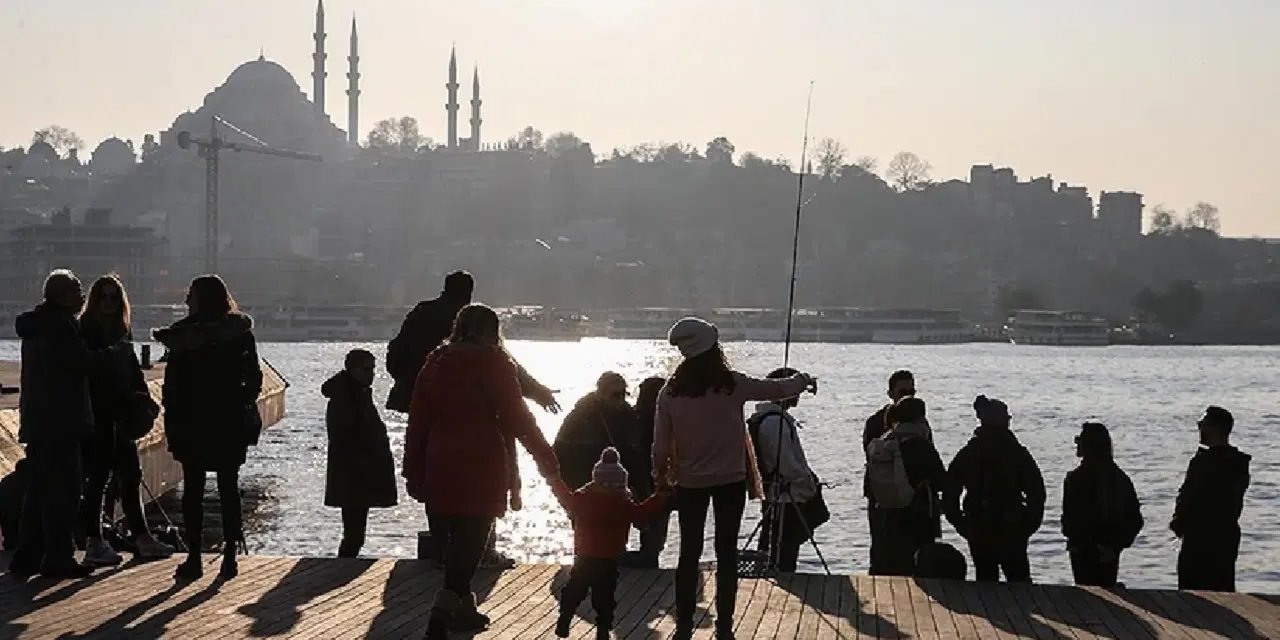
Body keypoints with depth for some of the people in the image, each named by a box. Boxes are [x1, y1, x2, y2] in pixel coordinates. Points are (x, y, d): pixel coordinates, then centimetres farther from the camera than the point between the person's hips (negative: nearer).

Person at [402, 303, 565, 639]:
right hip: (480, 472, -5)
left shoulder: (435, 362, 10)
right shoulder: (494, 362, -4)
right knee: (471, 540, -6)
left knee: (452, 539, 16)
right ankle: (445, 611, -22)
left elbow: (418, 420, 9)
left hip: (438, 469, 5)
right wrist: (549, 464, -2)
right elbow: (517, 417, -7)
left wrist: (413, 472, 13)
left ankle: (462, 607, 26)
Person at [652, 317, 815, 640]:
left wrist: (661, 477, 13)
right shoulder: (732, 384, -12)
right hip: (730, 480, -1)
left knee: (689, 553, 9)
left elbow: (661, 444, -4)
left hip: (689, 482, 1)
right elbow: (777, 389, 2)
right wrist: (804, 381, 22)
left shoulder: (670, 392, -8)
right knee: (727, 553, 6)